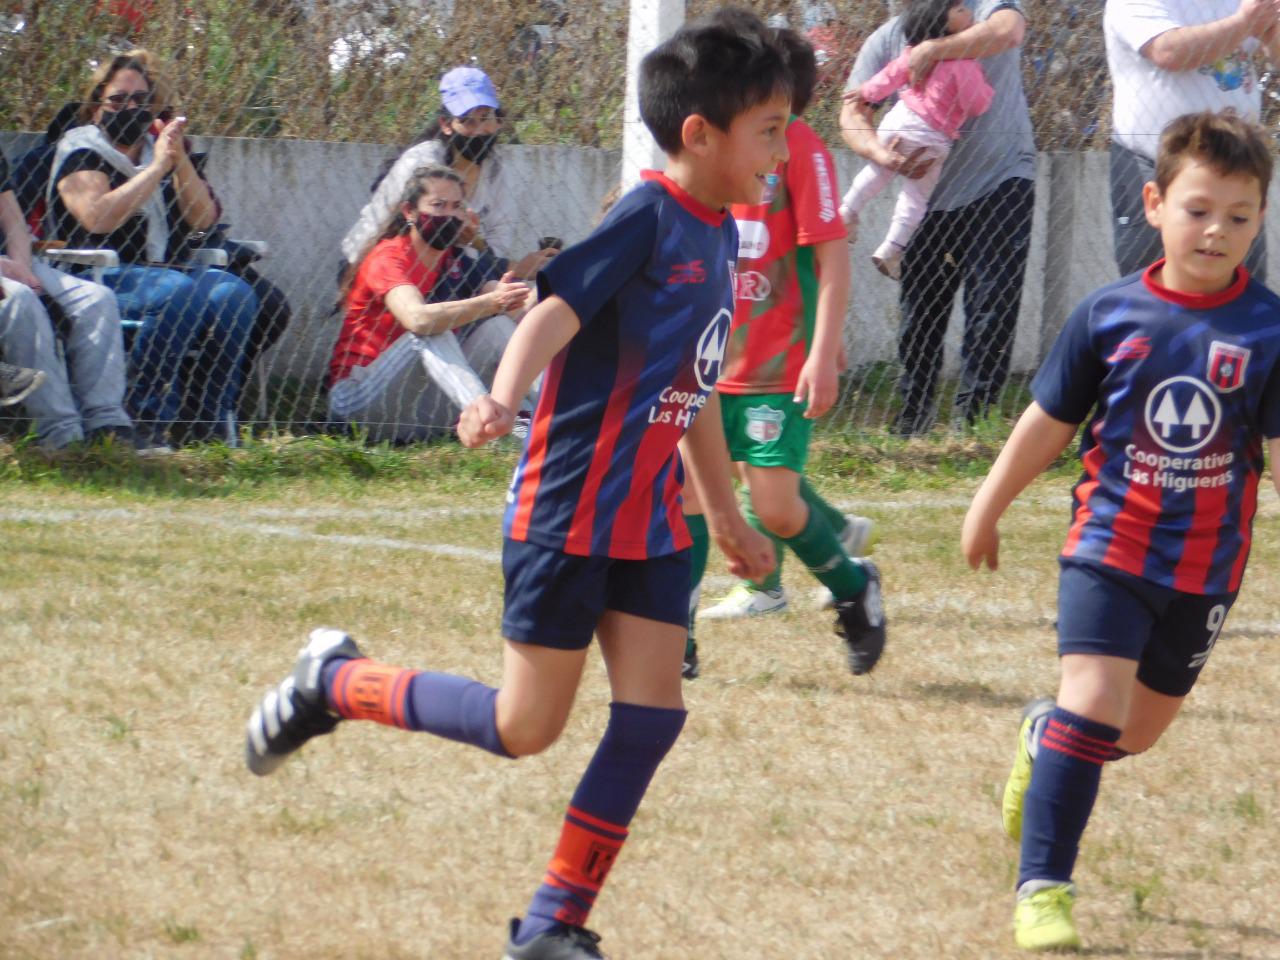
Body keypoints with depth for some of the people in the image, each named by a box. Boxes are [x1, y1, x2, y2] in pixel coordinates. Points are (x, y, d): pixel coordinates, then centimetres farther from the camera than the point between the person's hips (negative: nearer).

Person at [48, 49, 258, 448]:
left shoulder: (159, 151, 21)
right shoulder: (81, 153, 5)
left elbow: (204, 220, 10)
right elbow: (97, 218, -15)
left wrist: (181, 162, -5)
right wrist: (157, 168, -12)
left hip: (165, 270, 5)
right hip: (102, 279, -5)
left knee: (233, 293, -25)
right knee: (177, 292, -36)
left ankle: (219, 423, -24)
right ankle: (147, 425, -32)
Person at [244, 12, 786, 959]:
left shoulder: (721, 236, 11)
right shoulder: (648, 216, -14)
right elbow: (554, 314, -27)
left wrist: (728, 518, 31)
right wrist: (502, 400, -47)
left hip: (650, 521, 8)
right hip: (570, 512, -8)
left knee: (652, 715, -2)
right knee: (525, 727, -3)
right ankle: (335, 683, 18)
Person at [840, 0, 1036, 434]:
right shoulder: (887, 39, 6)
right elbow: (853, 110, -4)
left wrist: (930, 52, -31)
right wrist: (880, 153, -25)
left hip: (1000, 182, -4)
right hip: (929, 193, 4)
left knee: (992, 305, -9)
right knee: (919, 309, 8)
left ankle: (973, 412, -4)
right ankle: (913, 410, 22)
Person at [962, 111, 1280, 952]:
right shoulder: (1110, 316, -7)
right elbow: (1048, 424, 5)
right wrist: (988, 510, 12)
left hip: (1207, 565, 2)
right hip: (1111, 544, -2)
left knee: (1142, 727, 16)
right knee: (1095, 699, -16)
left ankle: (1044, 739, 50)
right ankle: (1044, 887, -8)